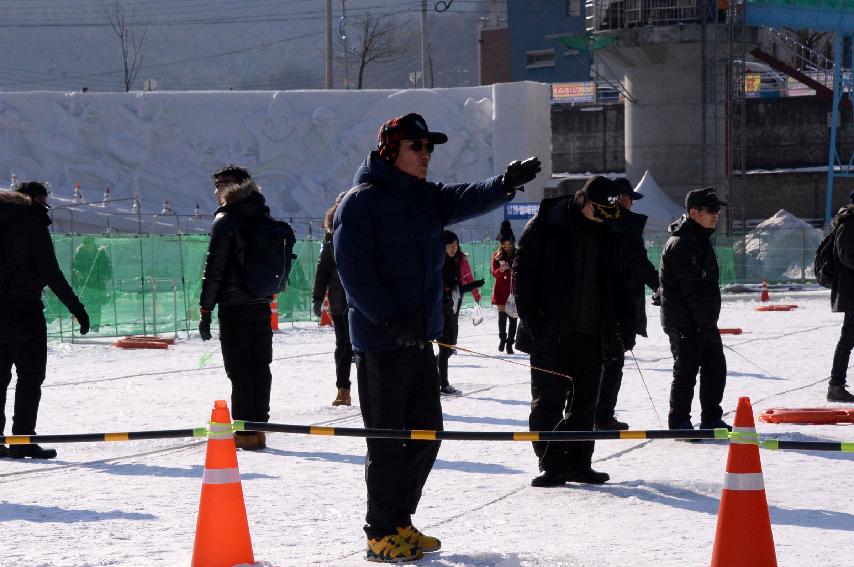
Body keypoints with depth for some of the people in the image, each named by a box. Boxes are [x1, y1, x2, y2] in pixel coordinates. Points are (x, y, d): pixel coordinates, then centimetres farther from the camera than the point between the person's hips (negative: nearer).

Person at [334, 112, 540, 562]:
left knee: (426, 432, 13)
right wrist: (389, 318, -23)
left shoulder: (426, 198, 13)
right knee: (388, 438, -3)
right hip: (380, 340, -8)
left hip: (419, 338, 8)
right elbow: (353, 267, -16)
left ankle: (399, 521, 26)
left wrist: (505, 185, -26)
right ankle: (381, 533, 7)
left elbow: (466, 200, -5)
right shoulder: (362, 201, -10)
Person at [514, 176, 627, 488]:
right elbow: (522, 272, -6)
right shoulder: (544, 226, -6)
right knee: (548, 401, -2)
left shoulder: (609, 233, 9)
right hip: (550, 333, -4)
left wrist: (621, 320, 9)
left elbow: (615, 281, 19)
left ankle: (578, 462, 15)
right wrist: (532, 320, -12)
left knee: (584, 402, 7)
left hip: (591, 333, 5)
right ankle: (551, 465, 2)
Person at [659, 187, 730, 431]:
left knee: (715, 366, 11)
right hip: (684, 321, -10)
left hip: (703, 321, 10)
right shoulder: (682, 244, -19)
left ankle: (711, 419, 20)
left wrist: (711, 321, 19)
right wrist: (707, 324, -22)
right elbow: (691, 289, -22)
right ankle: (679, 423, 6)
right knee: (687, 369, -4)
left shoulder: (700, 239, 15)